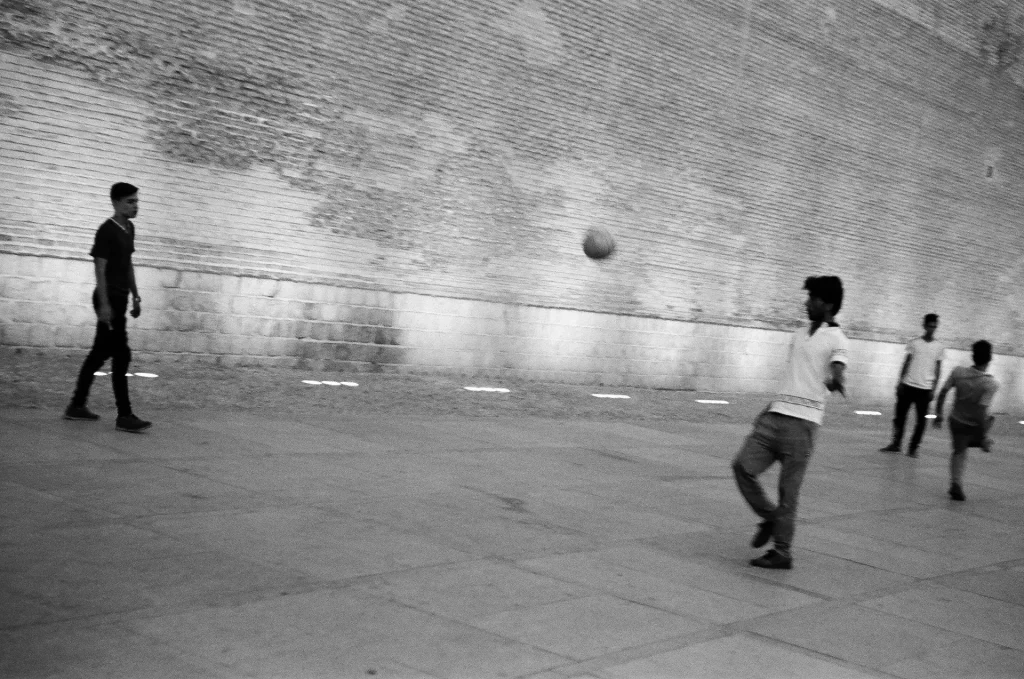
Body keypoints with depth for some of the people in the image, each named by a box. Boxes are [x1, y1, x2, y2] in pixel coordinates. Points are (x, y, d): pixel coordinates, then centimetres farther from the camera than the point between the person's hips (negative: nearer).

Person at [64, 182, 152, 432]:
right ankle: (124, 416, -8)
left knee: (99, 354, 14)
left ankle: (77, 405, 22)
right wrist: (104, 304, -21)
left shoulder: (129, 228, 13)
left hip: (120, 298, 9)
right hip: (108, 299, -9)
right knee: (121, 356, -10)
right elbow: (100, 269, -17)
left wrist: (135, 296, 18)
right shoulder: (106, 230, -13)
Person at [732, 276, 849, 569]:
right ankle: (770, 517, 17)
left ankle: (782, 553, 7)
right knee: (742, 466, -3)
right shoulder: (799, 335, 18)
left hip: (802, 421, -7)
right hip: (776, 415, 7)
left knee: (788, 490, -3)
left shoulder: (837, 340, -4)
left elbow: (837, 372, -24)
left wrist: (836, 381, -47)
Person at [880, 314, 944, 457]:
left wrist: (933, 389, -2)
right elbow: (906, 363, 7)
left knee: (921, 420, 1)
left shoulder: (939, 347, 2)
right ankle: (896, 444, 16)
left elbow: (938, 369, 4)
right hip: (908, 385, 1)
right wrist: (900, 382, 2)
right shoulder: (914, 343, 3)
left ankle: (913, 448, 11)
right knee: (900, 416, 4)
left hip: (925, 389, -1)